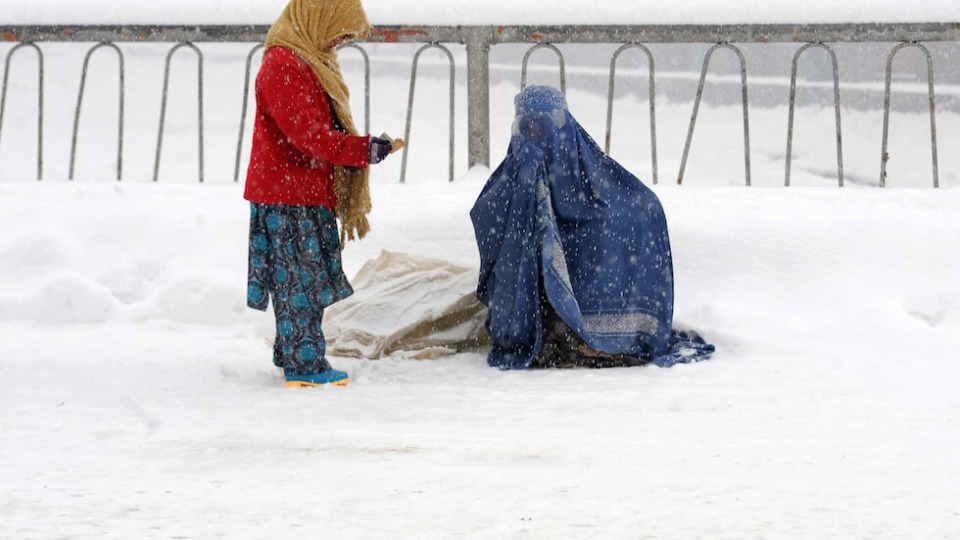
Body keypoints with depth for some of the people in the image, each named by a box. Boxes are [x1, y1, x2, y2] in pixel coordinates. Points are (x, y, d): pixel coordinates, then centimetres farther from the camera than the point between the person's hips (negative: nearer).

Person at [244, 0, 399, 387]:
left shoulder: (314, 62, 18)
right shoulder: (283, 65, -16)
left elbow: (328, 128, 24)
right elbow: (308, 135, -22)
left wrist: (356, 152, 7)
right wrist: (365, 150, -18)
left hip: (312, 197, 10)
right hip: (287, 198, -10)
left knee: (309, 283, 12)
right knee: (298, 282, -6)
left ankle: (293, 357, 19)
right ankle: (304, 366, -3)